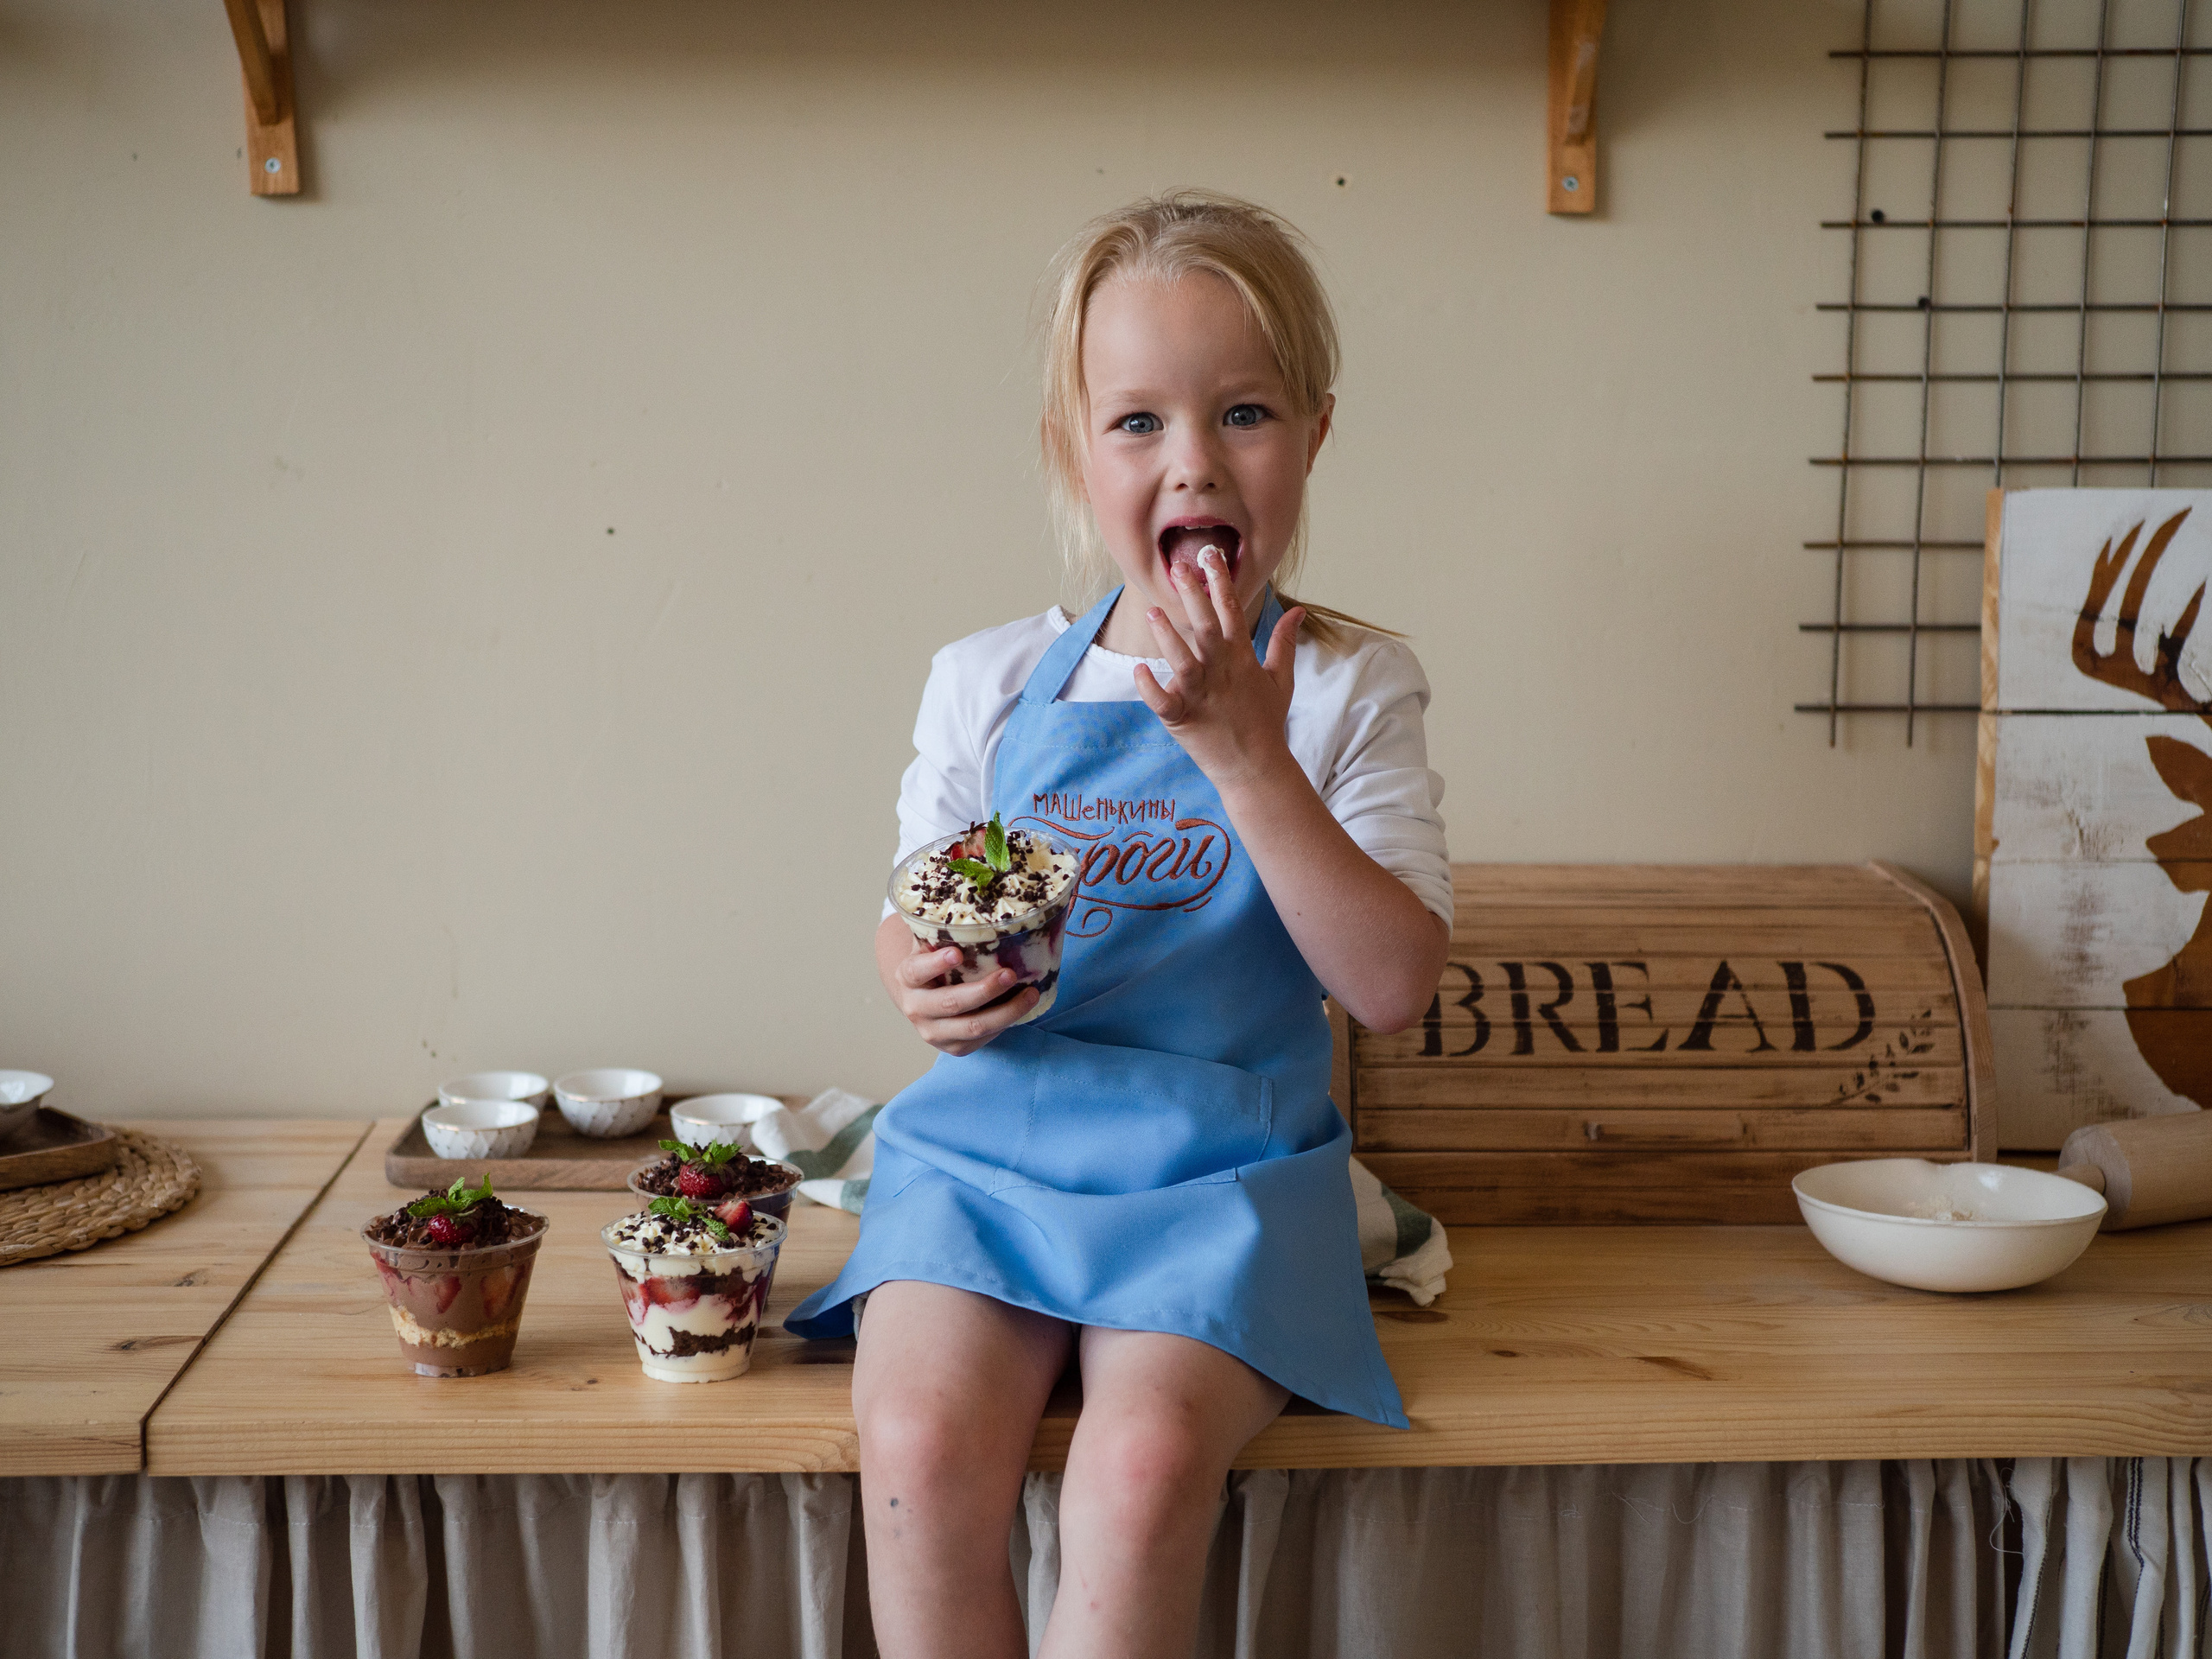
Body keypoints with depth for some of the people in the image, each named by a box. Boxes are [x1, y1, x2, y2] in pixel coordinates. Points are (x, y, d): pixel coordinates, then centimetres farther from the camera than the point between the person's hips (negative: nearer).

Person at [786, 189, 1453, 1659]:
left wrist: (1245, 751, -17)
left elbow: (1396, 987, -9)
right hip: (989, 1144, 2)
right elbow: (909, 918, 16)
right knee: (923, 1443, -25)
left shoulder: (1348, 686, 0)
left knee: (1143, 1462, -28)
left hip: (1222, 1167, -2)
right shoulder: (987, 684, 5)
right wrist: (923, 981, -10)